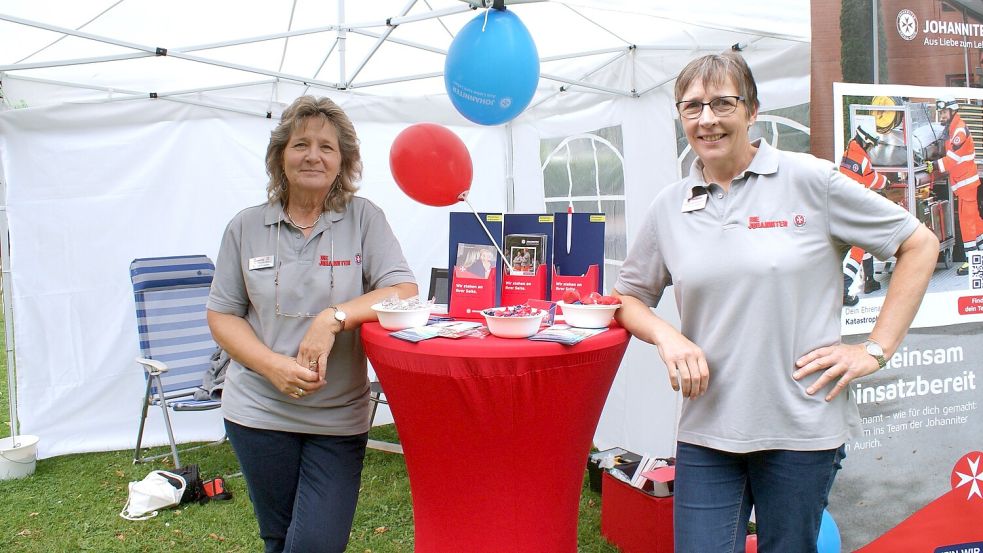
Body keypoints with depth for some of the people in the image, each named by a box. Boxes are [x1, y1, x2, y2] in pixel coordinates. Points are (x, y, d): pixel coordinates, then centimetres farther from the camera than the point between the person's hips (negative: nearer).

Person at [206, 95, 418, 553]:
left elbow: (404, 290, -10)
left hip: (339, 416, -1)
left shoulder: (363, 218, -3)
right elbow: (221, 315, 4)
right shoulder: (247, 227, 1)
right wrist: (273, 365, -13)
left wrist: (334, 317, -24)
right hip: (259, 411, 2)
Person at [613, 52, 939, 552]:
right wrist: (666, 336, -7)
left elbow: (920, 245, 2)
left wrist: (876, 350, -3)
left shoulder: (810, 180, -4)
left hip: (803, 426, -2)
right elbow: (628, 297, 14)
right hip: (705, 428, 2)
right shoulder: (669, 207, 5)